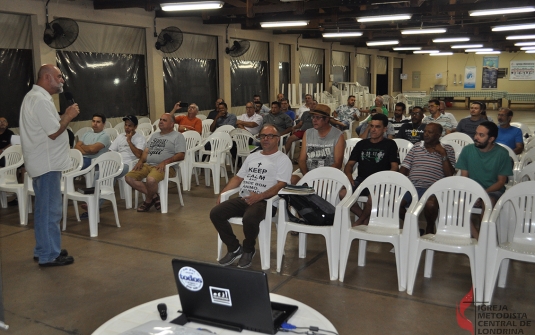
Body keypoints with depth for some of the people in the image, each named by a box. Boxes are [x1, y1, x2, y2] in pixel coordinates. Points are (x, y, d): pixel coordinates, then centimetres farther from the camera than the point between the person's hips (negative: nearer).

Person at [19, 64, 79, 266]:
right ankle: (49, 255, 4)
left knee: (44, 209, 17)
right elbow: (54, 132, -20)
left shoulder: (35, 97, 16)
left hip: (43, 162, 11)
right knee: (50, 210, -4)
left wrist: (64, 117, 9)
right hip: (47, 164, -11)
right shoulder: (41, 100, -18)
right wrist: (69, 116, -8)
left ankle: (43, 250, 26)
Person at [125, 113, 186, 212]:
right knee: (129, 177, -14)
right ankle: (154, 196, -6)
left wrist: (165, 162, -19)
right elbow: (146, 151, 23)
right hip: (148, 165, 7)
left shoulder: (178, 136, 4)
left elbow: (181, 155, -8)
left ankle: (148, 201, -5)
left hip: (164, 167, -7)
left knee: (151, 179, -37)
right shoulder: (155, 135, 26)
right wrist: (141, 161, 2)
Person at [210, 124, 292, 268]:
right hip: (243, 199, 7)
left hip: (264, 202, -6)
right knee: (215, 213, -14)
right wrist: (222, 193, 9)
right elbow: (238, 178, 25)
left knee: (249, 219, -37)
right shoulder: (252, 157, 23)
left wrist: (260, 197, -24)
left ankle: (248, 251, -6)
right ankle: (234, 248, 0)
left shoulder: (283, 159, 2)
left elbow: (281, 185, -11)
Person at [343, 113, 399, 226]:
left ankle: (359, 222, -10)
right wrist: (348, 175, -6)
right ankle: (367, 219, -11)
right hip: (361, 180, 4)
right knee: (343, 192, -28)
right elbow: (350, 164, 17)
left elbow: (394, 167, 1)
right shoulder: (361, 144, 21)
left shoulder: (390, 144, 10)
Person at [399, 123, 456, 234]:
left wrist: (443, 155, -5)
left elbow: (449, 174, 2)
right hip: (411, 186, 3)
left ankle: (430, 228, -1)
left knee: (430, 205, -36)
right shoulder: (416, 147, 18)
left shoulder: (447, 149, 11)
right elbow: (404, 168, 12)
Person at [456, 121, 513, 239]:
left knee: (489, 200, -37)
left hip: (493, 191, -2)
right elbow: (464, 177, 3)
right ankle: (477, 236, -23)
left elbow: (501, 181, -4)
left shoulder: (502, 154, -6)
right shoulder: (467, 150, 0)